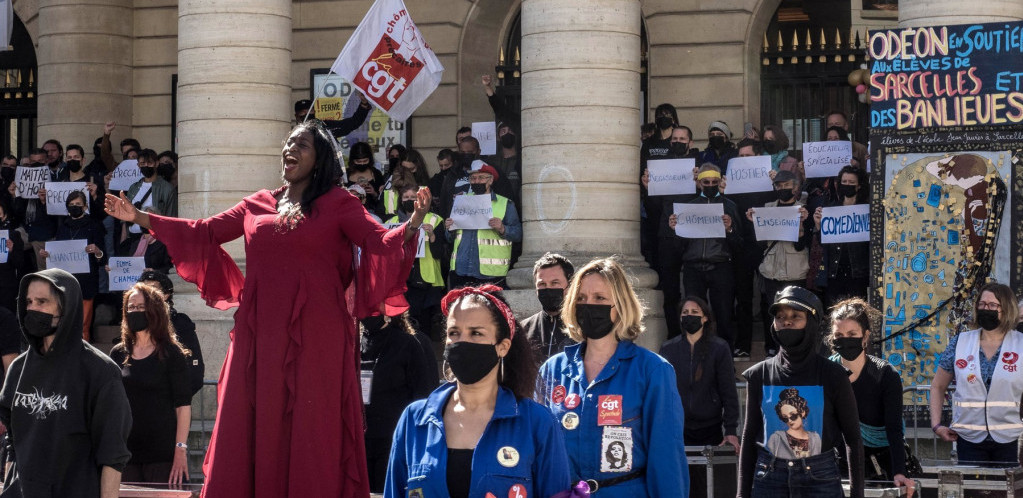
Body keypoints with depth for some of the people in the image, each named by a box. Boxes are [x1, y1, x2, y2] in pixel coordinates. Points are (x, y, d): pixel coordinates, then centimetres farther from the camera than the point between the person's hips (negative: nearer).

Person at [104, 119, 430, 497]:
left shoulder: (339, 204, 4)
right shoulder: (258, 205, 16)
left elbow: (382, 244, -8)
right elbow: (203, 233, 18)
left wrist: (412, 225, -29)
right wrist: (138, 217, 17)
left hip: (314, 335, -4)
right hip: (259, 334, 4)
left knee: (311, 432, -4)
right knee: (253, 430, 3)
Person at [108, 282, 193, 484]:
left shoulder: (171, 353, 0)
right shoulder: (118, 354, 12)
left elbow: (183, 405, -4)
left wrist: (180, 449, -11)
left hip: (163, 453, -4)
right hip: (126, 451, 4)